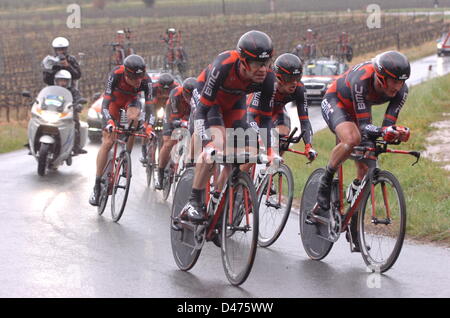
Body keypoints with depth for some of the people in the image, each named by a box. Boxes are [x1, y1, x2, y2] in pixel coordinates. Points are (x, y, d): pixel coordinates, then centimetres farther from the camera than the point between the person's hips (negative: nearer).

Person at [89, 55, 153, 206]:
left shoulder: (146, 80, -33)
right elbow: (105, 103, -39)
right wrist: (109, 122, -55)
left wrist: (148, 126, -46)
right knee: (107, 142, -11)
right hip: (114, 99, -1)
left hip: (131, 100, 2)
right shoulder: (116, 74, -37)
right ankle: (97, 185, -3)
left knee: (133, 117, -34)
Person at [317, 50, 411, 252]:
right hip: (335, 102, -6)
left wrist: (396, 132, -49)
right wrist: (383, 132, -58)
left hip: (358, 110, 6)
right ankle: (325, 183, -14)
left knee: (365, 169, -2)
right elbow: (364, 125, -40)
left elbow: (387, 125, -27)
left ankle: (354, 228, 9)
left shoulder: (401, 90, -26)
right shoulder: (361, 79, -41)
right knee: (352, 139, -38)